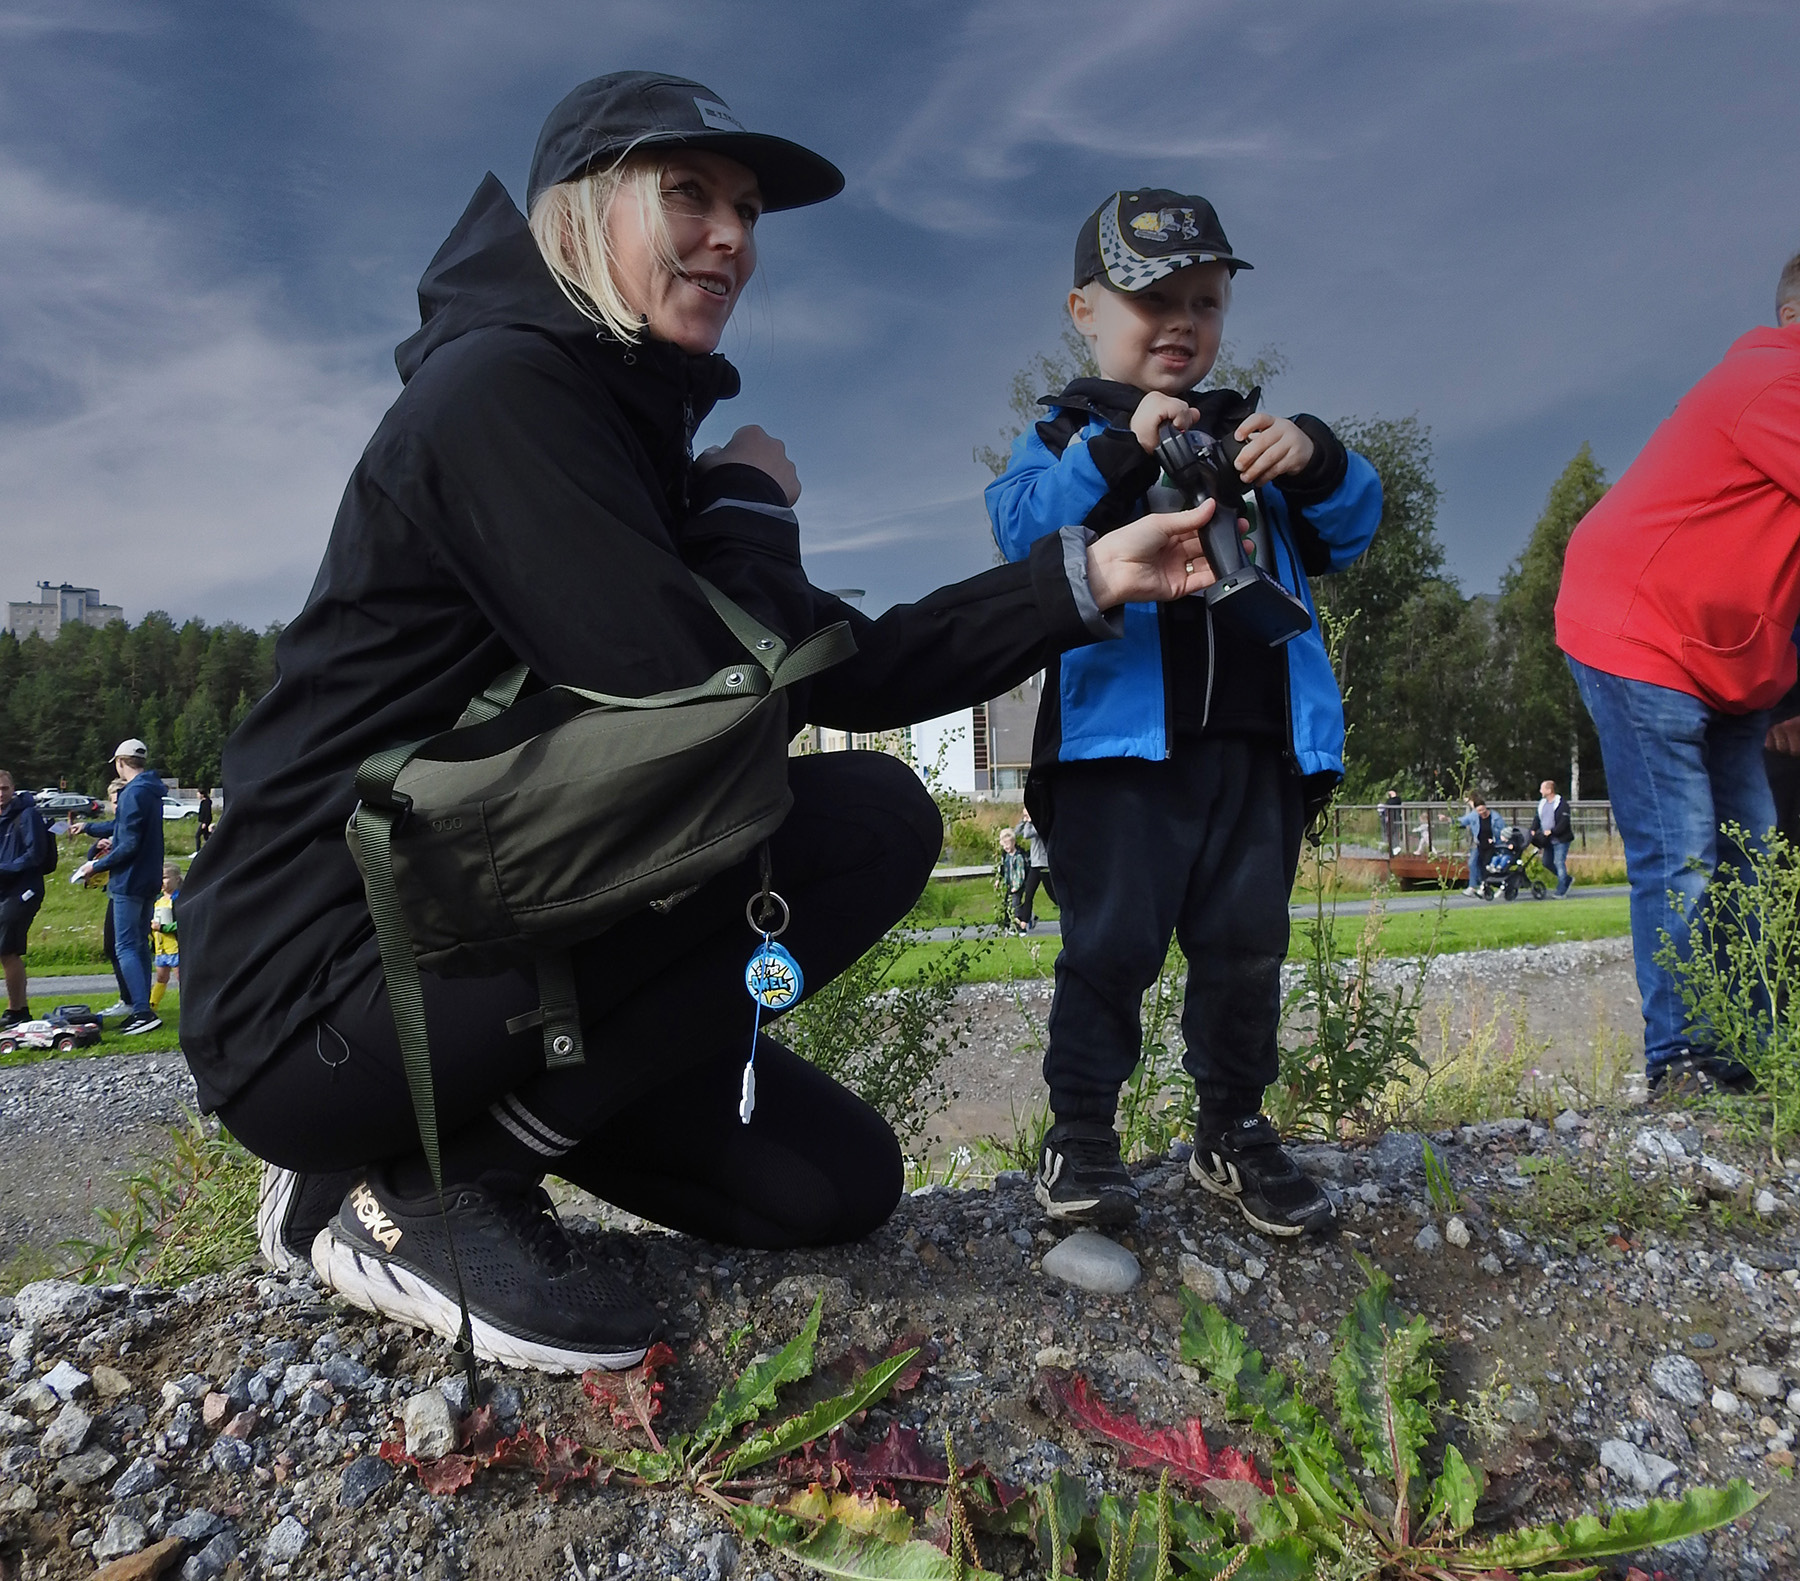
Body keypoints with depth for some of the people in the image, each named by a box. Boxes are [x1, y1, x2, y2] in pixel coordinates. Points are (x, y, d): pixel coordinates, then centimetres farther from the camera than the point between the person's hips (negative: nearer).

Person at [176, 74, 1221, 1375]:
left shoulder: (635, 426, 14)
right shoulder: (505, 384, -14)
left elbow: (845, 673, 8)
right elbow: (703, 700, -24)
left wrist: (1083, 579, 3)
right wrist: (752, 504, -5)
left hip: (474, 946, 9)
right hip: (323, 987, -8)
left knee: (841, 1186, 9)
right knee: (872, 818, -19)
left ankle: (450, 1128, 16)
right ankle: (432, 1180, -9)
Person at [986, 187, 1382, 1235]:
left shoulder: (1252, 437, 22)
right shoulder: (1070, 435, 11)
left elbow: (1351, 531, 15)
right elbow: (1022, 532, -8)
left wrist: (1317, 459, -5)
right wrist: (1121, 453, -19)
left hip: (1258, 734, 4)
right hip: (1122, 735, -4)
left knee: (1246, 936, 7)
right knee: (1114, 937, -6)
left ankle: (1234, 1128, 22)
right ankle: (1082, 1132, 9)